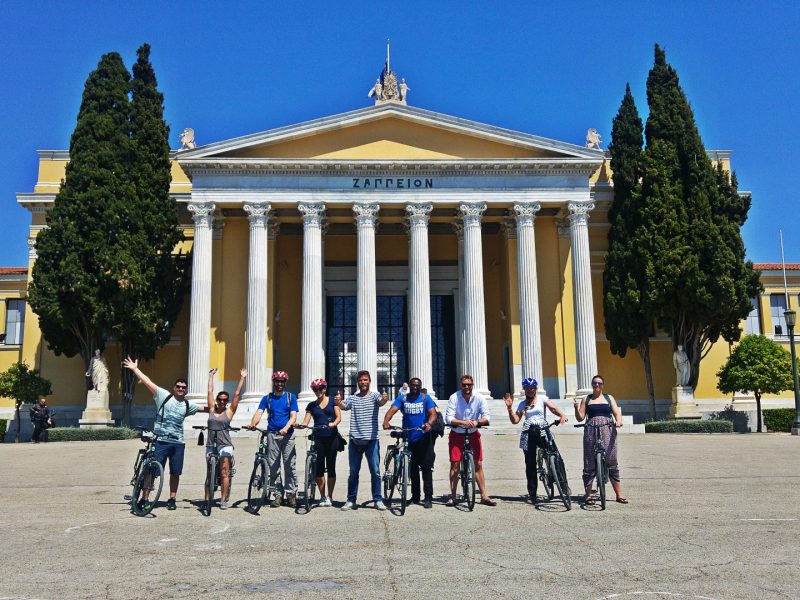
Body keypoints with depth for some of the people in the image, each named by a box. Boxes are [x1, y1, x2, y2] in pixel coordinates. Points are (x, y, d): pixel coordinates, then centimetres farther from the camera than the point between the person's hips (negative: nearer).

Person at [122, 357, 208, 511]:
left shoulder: (188, 405, 11)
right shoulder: (164, 396, 1)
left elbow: (205, 408, 22)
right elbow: (148, 382, -4)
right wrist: (135, 369, -8)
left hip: (178, 442, 3)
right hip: (161, 440, -3)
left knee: (175, 473, 9)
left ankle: (172, 500, 21)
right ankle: (144, 499, 7)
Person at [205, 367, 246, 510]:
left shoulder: (229, 411, 3)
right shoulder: (212, 409, 10)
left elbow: (237, 394, 1)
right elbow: (210, 391, 14)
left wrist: (242, 378, 1)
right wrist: (211, 375, 18)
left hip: (225, 445, -3)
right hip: (210, 444, 3)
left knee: (224, 473, -4)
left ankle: (224, 500, -3)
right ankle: (207, 499, 7)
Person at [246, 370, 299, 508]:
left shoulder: (291, 397, 7)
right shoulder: (267, 398, 10)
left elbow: (293, 416, -2)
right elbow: (259, 413, -3)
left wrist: (286, 428, -20)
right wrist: (253, 424, -24)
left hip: (287, 434, -1)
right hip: (272, 434, 1)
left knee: (290, 465, -3)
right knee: (273, 466, 3)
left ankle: (291, 494, 7)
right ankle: (278, 495, 10)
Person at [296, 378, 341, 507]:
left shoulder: (332, 401, 7)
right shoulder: (311, 405, 12)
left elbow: (339, 417, -3)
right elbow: (306, 421, 2)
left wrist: (333, 423, -24)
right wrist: (300, 425, -20)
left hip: (332, 437, -2)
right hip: (318, 438, 2)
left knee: (330, 467, 1)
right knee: (319, 467, -2)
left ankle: (329, 497, 10)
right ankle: (322, 497, 10)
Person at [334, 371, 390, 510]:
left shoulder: (374, 396, 4)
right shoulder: (352, 398, 9)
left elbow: (381, 402, -17)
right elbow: (343, 406, -9)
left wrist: (384, 399, -42)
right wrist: (338, 402, -34)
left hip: (371, 440, -2)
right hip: (355, 440, 2)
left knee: (375, 471, -1)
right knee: (353, 472, 9)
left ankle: (378, 500, 7)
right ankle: (351, 500, 16)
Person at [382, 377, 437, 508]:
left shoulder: (425, 398, 2)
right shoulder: (402, 398, 5)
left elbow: (433, 413, -9)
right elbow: (392, 410, -9)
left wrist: (429, 423, -31)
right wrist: (386, 421, -29)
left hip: (423, 438, -2)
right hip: (408, 438, 2)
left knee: (426, 468, -5)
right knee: (412, 469, 12)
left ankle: (428, 497, -2)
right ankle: (415, 496, 23)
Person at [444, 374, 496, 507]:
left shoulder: (479, 398, -10)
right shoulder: (454, 398, -15)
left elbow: (487, 417, -14)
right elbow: (448, 418, -20)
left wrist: (477, 422, -34)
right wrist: (463, 422, -35)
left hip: (473, 434, 2)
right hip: (456, 435, -1)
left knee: (478, 465, 2)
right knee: (455, 465, -2)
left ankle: (484, 496, 9)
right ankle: (453, 497, 7)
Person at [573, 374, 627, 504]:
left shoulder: (609, 398, 14)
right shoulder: (586, 399, 13)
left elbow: (617, 413, 5)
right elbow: (580, 418, 8)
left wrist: (618, 421, -17)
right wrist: (576, 408, -11)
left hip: (607, 432, 0)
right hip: (591, 432, 0)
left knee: (612, 463, 0)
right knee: (589, 464, -1)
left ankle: (619, 494, 6)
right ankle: (588, 495, 6)